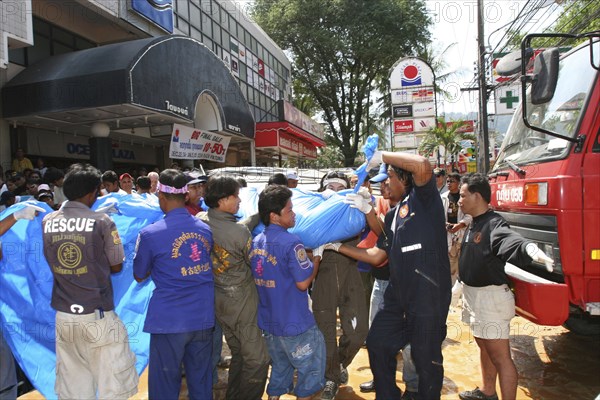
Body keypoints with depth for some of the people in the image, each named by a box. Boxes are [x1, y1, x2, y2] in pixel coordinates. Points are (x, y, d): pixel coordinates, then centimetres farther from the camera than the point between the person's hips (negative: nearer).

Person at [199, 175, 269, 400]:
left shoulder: (200, 222, -4)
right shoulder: (239, 232, -23)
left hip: (218, 298, 8)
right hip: (241, 302, -8)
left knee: (238, 354, 23)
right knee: (257, 360, 6)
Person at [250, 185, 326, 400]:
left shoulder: (256, 242, 1)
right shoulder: (291, 242, -22)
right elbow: (303, 283, -19)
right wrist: (317, 256, -6)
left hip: (268, 322, 7)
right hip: (295, 324, -7)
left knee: (280, 366, 23)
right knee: (311, 367, 13)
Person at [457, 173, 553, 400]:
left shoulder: (494, 225, -21)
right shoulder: (474, 225, 9)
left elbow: (513, 243, -42)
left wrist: (530, 249, -61)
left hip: (490, 297, -10)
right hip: (473, 294, 10)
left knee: (500, 357, -2)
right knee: (484, 347, 24)